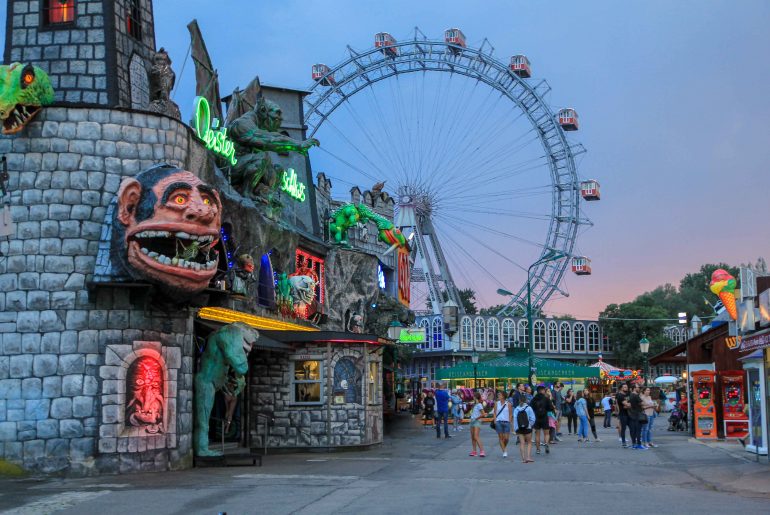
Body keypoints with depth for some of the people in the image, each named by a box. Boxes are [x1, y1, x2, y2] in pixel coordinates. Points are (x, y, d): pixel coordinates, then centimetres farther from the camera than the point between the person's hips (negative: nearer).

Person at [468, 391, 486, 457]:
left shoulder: (479, 405, -11)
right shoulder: (474, 405, 14)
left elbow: (483, 414, -19)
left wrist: (476, 418, -16)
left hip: (477, 422, -9)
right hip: (472, 422, 9)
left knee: (476, 437, -17)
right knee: (472, 437, 10)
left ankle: (482, 451, -22)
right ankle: (474, 451, 16)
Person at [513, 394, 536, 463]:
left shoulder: (516, 409, 0)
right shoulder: (528, 408, -6)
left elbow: (515, 419, -3)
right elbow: (532, 419, -9)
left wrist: (515, 429, 1)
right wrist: (531, 425, 6)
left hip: (519, 429, 2)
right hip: (527, 428, -2)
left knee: (522, 443, 5)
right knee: (529, 443, 10)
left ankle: (523, 458, 2)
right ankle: (528, 457, -1)